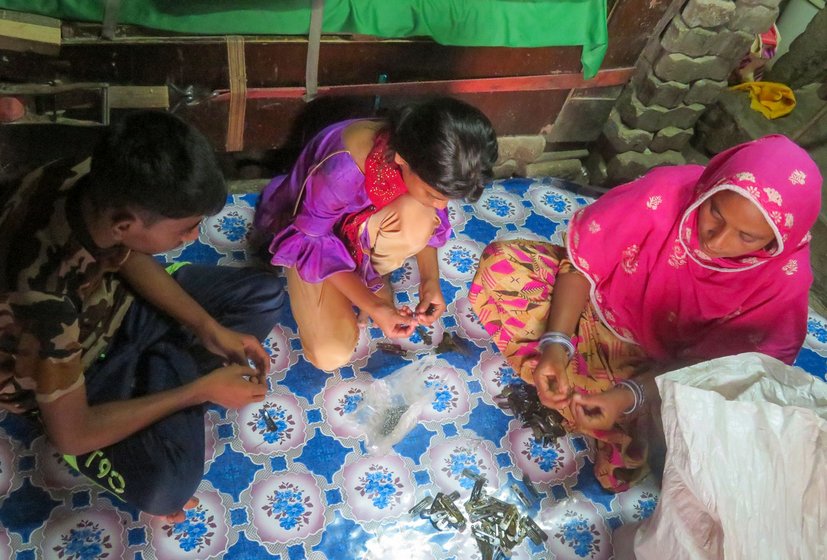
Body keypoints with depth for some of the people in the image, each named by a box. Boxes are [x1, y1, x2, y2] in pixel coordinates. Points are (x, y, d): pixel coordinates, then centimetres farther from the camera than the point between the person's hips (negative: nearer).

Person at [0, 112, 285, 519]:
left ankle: (157, 380, -2)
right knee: (165, 483, -29)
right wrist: (199, 390, -26)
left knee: (262, 296, 1)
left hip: (107, 301, 6)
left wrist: (209, 329, -11)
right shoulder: (41, 290, -41)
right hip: (60, 374, -5)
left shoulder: (105, 183, -25)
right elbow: (71, 436, -30)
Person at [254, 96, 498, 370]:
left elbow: (430, 220, -7)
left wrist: (430, 279, -20)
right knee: (332, 355, -20)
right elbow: (311, 241, -26)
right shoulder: (343, 169, -41)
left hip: (367, 222, 4)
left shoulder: (430, 160, -26)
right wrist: (372, 307, -30)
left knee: (418, 216, -33)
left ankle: (371, 273, -2)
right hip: (307, 232, -3)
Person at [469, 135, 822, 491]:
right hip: (597, 307, 1)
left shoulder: (784, 279, -25)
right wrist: (555, 343, -30)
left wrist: (629, 396, -34)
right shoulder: (665, 192, -29)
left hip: (662, 366, -1)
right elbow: (581, 261, -18)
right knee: (502, 263, -24)